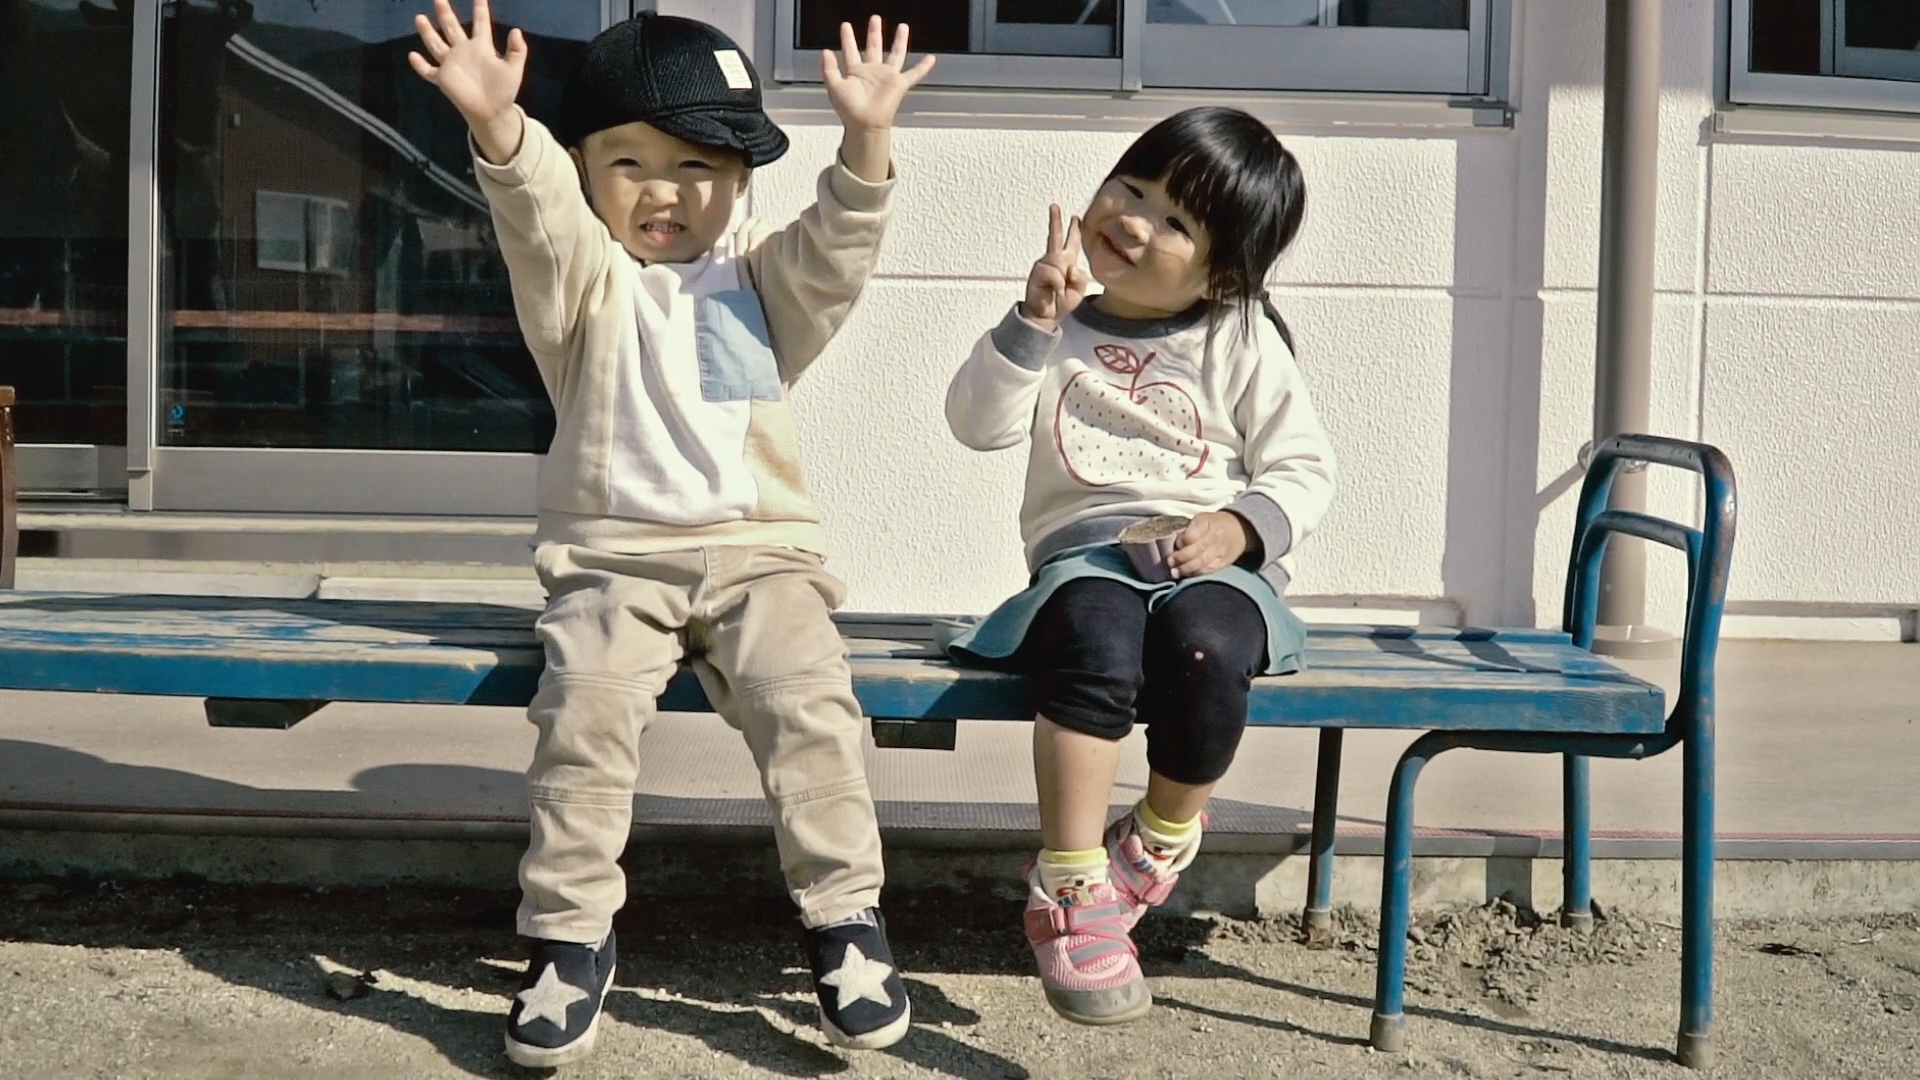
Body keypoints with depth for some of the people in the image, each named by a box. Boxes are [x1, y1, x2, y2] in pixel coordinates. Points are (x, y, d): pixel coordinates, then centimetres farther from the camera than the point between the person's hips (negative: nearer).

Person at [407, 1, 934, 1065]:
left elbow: (833, 253, -7)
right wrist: (497, 127, -36)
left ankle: (846, 915, -9)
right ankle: (569, 931, -11)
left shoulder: (759, 276, 13)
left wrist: (866, 143, -26)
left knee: (806, 699, -23)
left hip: (758, 550, 1)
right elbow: (536, 216, -14)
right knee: (585, 702, -25)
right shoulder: (583, 279, 8)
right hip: (613, 554, 0)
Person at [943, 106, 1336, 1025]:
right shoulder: (1061, 327, 13)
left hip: (1210, 564, 0)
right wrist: (1033, 323, -11)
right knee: (1095, 638, -36)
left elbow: (1302, 469, 6)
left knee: (1203, 645, -36)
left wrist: (1240, 527, -14)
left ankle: (1161, 844, -8)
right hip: (1086, 551, 0)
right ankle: (1069, 893, -28)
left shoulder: (1242, 341, 8)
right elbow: (977, 423, -1)